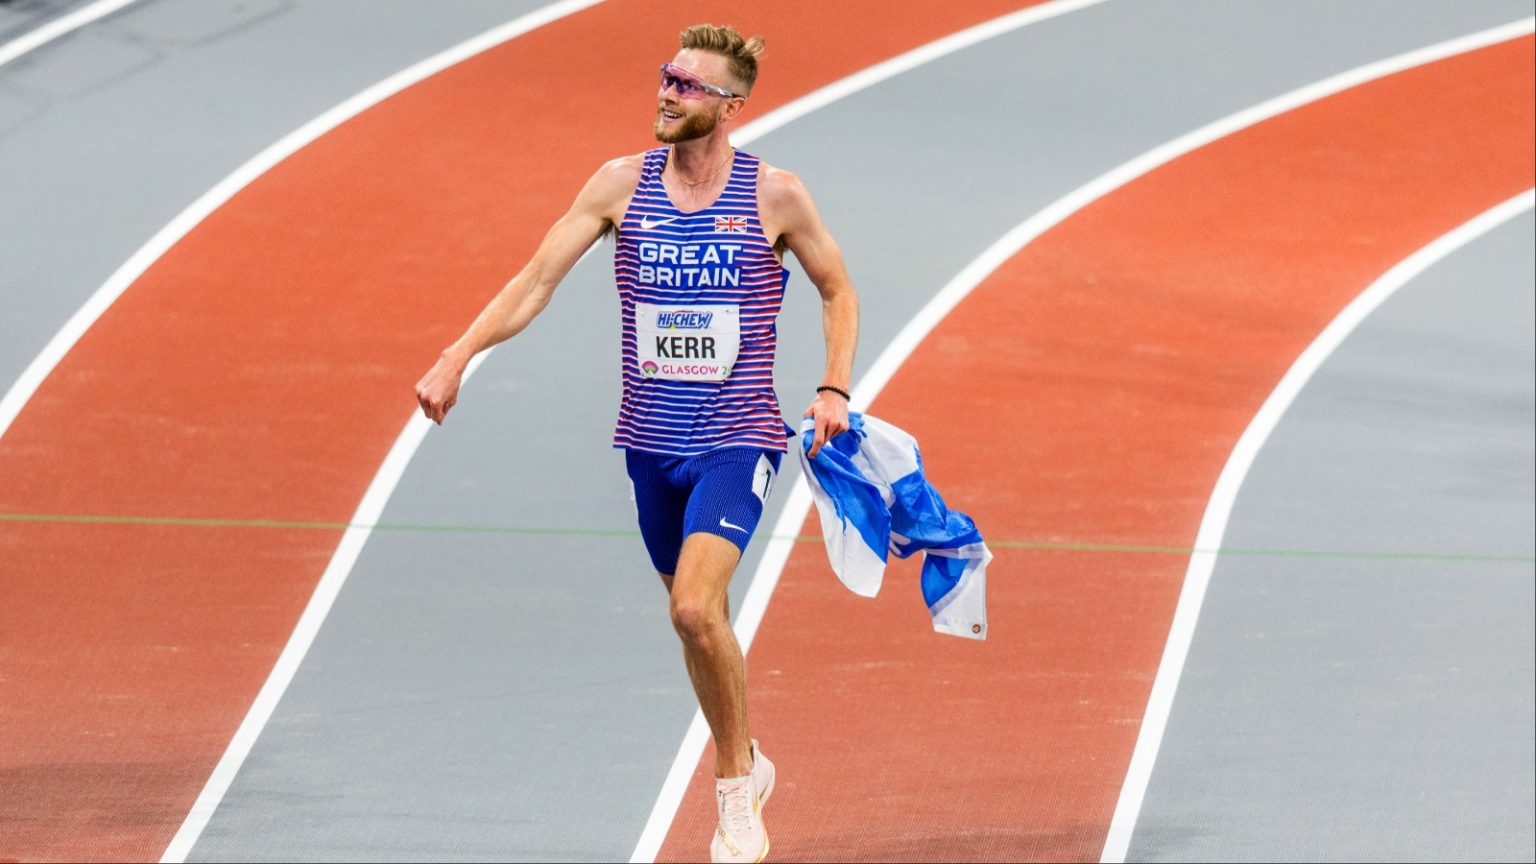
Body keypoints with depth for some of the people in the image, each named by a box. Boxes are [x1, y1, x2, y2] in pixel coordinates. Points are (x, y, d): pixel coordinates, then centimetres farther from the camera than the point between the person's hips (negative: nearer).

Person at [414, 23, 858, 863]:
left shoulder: (773, 195, -5)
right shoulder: (622, 185, 0)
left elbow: (838, 291, 10)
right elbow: (535, 281, -1)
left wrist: (834, 389, -3)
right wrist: (455, 360, -12)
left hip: (736, 439, -4)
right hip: (651, 441, 4)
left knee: (696, 608, -21)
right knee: (693, 619, 13)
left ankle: (735, 789, -4)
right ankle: (745, 768, 36)